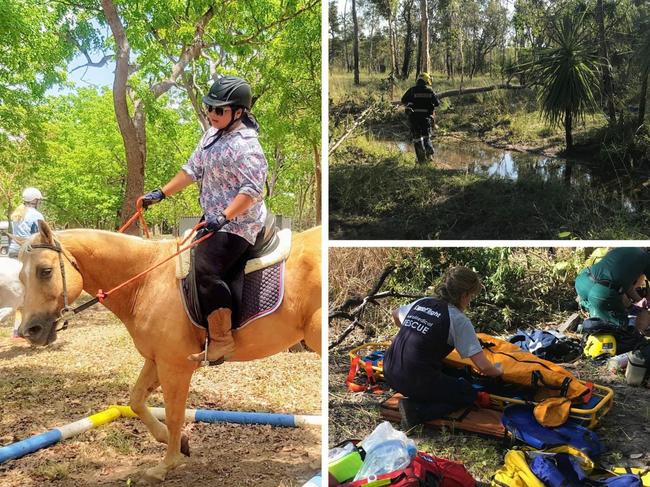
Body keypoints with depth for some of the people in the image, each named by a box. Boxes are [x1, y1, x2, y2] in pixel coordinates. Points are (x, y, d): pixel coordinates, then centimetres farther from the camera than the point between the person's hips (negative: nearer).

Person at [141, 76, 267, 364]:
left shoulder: (245, 145, -20)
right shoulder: (213, 134, 10)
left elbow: (253, 189, -28)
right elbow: (193, 169, 17)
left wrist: (224, 217, -37)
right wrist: (161, 193, 14)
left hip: (236, 223, -10)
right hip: (215, 219, 10)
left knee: (206, 271, -20)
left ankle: (222, 342, -8)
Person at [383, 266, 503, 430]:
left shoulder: (421, 302, 11)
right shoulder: (459, 320, -8)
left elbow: (395, 315, 34)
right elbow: (483, 366, -10)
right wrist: (497, 371, 12)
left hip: (390, 373, 8)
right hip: (415, 381, -8)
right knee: (468, 393, 12)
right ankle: (417, 410, -7)